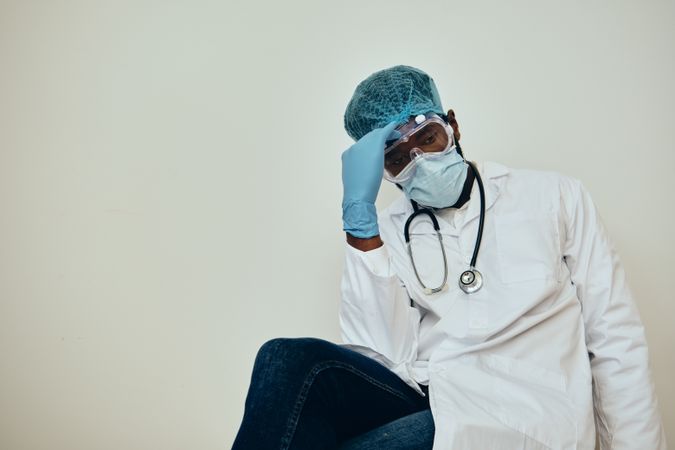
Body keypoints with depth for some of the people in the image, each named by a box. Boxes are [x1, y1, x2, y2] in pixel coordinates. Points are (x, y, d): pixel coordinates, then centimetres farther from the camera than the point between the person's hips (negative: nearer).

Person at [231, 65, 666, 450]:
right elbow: (387, 356, -7)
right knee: (292, 359, -26)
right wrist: (359, 210, -11)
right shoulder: (387, 231, 9)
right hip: (421, 404, 3)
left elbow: (617, 345, 6)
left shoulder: (555, 197, 7)